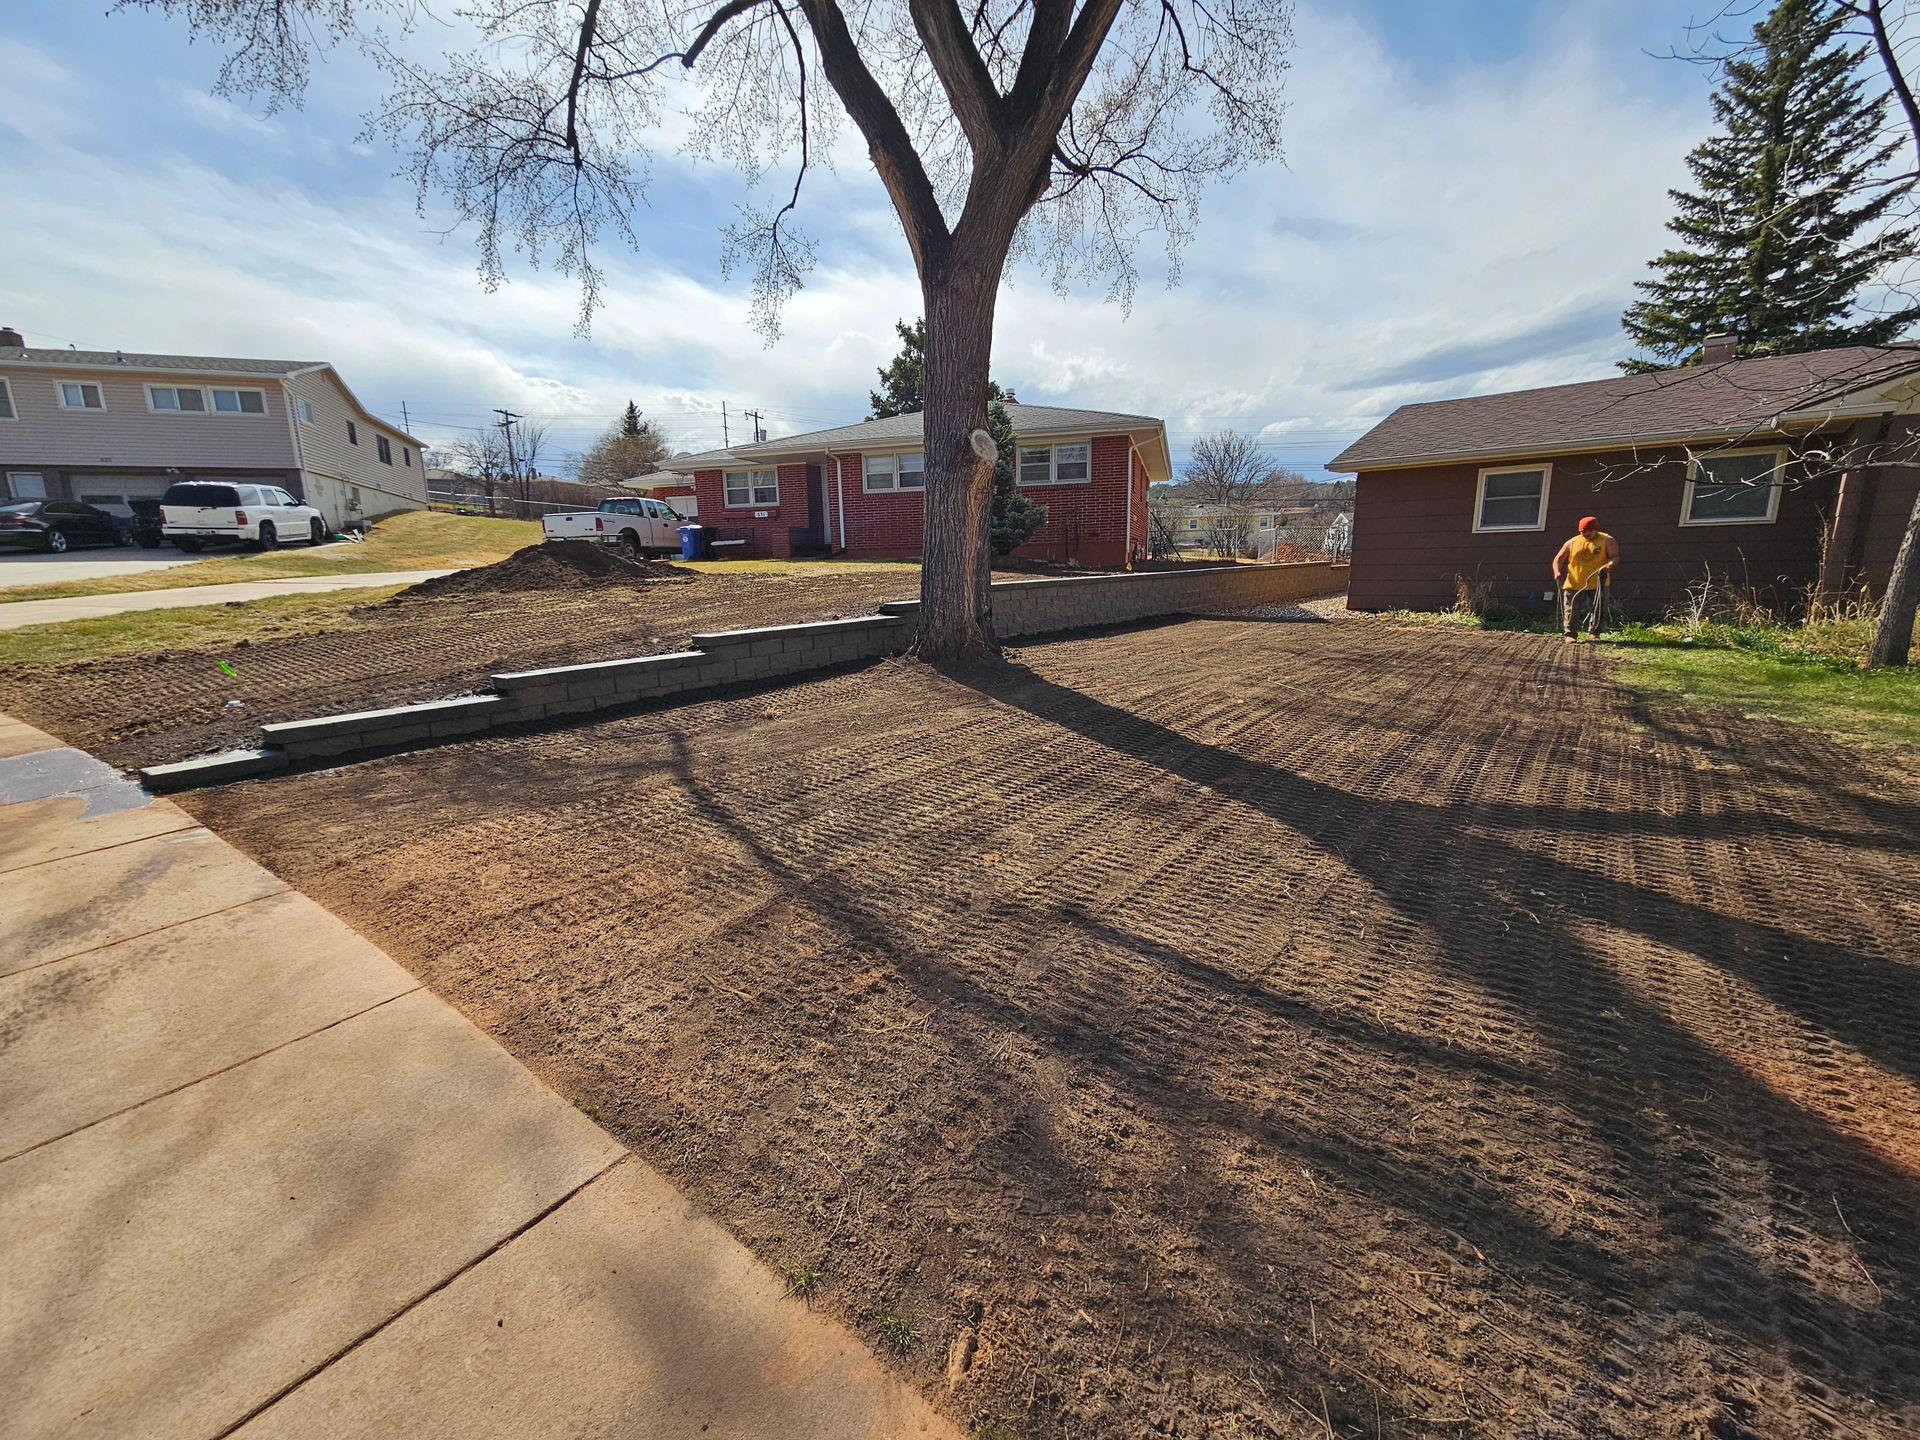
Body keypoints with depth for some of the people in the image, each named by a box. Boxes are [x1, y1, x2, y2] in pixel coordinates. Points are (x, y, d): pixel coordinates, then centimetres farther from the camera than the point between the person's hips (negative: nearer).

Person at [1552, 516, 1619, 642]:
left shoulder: (1607, 540, 3)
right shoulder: (1572, 543, 6)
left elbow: (1615, 557, -3)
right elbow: (1558, 559, 7)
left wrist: (1608, 566, -26)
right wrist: (1557, 572, -12)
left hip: (1597, 585, 0)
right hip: (1573, 584, 0)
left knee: (1598, 611, 4)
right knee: (1571, 611, -3)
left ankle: (1594, 634, 18)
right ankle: (1570, 634, 4)